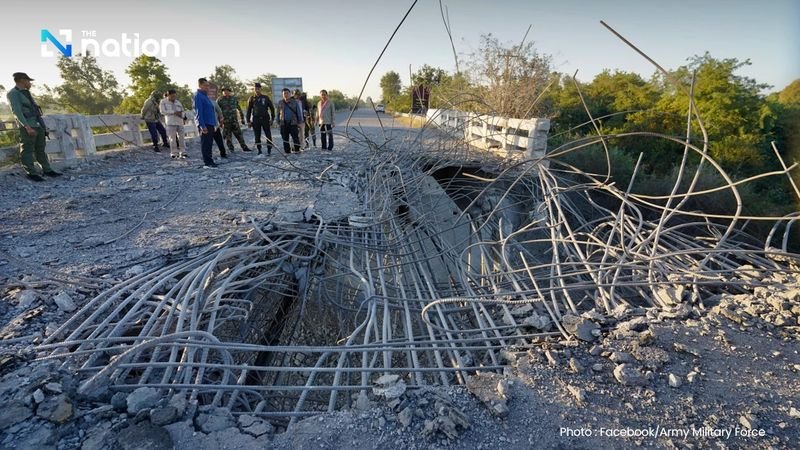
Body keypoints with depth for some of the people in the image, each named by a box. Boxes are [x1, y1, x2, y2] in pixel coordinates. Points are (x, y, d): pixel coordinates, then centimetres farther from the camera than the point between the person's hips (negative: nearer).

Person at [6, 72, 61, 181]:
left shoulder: (26, 93, 20)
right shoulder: (13, 93, -5)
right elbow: (17, 111, -15)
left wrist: (42, 125, 17)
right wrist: (27, 127, -24)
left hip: (38, 125, 8)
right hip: (28, 127, -8)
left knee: (40, 149, 10)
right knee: (27, 150, -5)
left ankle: (47, 170, 14)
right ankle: (31, 173, -5)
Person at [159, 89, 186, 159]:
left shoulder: (177, 102, 16)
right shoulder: (163, 102, 4)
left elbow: (182, 110, 18)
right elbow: (162, 111, -4)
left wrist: (181, 114, -5)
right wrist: (174, 112, -12)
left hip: (180, 121, 4)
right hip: (171, 122, -4)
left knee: (181, 137, 3)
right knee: (173, 138, -5)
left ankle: (182, 152, 7)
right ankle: (174, 153, -1)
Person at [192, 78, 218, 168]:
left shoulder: (205, 95, 19)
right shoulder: (198, 95, -10)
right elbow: (199, 112, -17)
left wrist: (214, 123, 20)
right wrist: (202, 125, -23)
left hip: (210, 123, 9)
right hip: (204, 124, -9)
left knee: (209, 143, 12)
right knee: (205, 143, -6)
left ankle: (209, 161, 18)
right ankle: (207, 162, -4)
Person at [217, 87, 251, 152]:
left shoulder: (234, 99, 7)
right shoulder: (219, 100, -1)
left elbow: (239, 109, 15)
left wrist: (242, 118, 13)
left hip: (234, 121, 2)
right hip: (225, 122, -2)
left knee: (239, 134, 1)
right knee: (227, 136, 3)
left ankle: (244, 147, 8)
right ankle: (230, 149, 15)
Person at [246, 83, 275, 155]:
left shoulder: (265, 98, 6)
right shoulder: (251, 99, 8)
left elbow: (272, 108, 10)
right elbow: (249, 110, 10)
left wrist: (272, 118, 3)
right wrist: (248, 121, 4)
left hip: (265, 119, -1)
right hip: (256, 120, 1)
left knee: (268, 135, -4)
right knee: (257, 136, 4)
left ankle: (269, 150, 2)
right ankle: (259, 150, 12)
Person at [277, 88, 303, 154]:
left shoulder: (295, 102, 1)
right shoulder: (280, 103, 10)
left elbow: (299, 112, 4)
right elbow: (278, 113, 16)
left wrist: (299, 121, -1)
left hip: (293, 123, -3)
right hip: (283, 123, 3)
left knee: (295, 137, -5)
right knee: (285, 138, 6)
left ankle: (297, 150, 3)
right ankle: (287, 151, 13)